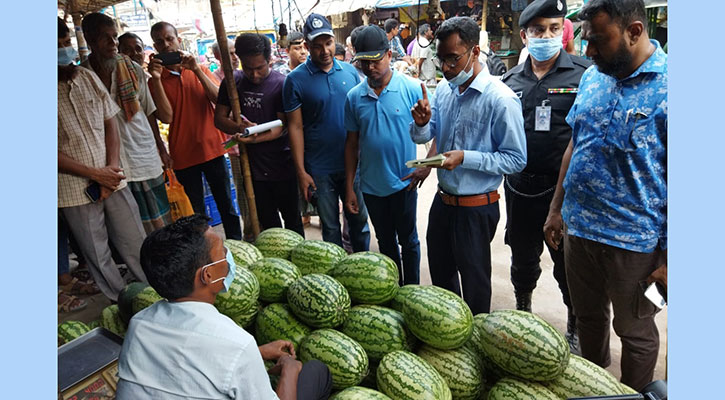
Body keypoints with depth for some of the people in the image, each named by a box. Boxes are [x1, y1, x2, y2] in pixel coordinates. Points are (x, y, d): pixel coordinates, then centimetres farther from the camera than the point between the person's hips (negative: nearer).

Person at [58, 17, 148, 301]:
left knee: (137, 244, 11)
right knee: (98, 256, 10)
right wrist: (95, 174, -13)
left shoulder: (88, 78, 4)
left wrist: (112, 166, -5)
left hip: (112, 180, 3)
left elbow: (110, 122, 7)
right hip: (75, 190, -3)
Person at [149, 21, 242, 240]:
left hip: (212, 149, 1)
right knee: (196, 214, 7)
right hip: (183, 156, 0)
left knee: (227, 206, 8)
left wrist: (196, 70, -16)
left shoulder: (200, 70, 6)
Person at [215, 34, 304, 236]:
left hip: (282, 166, -4)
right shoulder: (233, 81, 2)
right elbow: (219, 118, 3)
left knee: (291, 217, 11)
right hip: (252, 165, 4)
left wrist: (256, 138, -33)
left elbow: (281, 125, -14)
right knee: (267, 221, 17)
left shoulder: (281, 84, -11)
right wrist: (240, 128, -19)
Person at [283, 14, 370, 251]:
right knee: (330, 226, 12)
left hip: (353, 162, 3)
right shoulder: (295, 80, -7)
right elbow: (295, 127, -7)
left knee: (359, 219, 15)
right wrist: (301, 172, -9)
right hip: (320, 168, -2)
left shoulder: (350, 71, 3)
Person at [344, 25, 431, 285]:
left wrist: (427, 166, -16)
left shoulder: (411, 89, -9)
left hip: (404, 183, -3)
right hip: (371, 185, 4)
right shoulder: (354, 97, 0)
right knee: (385, 241, 18)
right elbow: (352, 143, 5)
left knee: (408, 240, 11)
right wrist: (349, 188, 4)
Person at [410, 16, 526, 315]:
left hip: (476, 208, -7)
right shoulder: (443, 89, 2)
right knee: (440, 273, 25)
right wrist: (422, 123, -18)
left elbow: (516, 159, -18)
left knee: (474, 281, 13)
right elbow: (422, 138, 5)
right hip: (443, 199, 7)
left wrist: (466, 158, -27)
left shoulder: (500, 99, -20)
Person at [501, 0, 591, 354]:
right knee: (522, 258, 21)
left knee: (569, 265, 10)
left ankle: (575, 331, 32)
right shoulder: (511, 80, 6)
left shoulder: (584, 74, -6)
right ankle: (522, 312, 44)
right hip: (520, 188, 4)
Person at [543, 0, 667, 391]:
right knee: (587, 317, 24)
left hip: (634, 241, -6)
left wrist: (669, 256, -15)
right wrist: (556, 208, 11)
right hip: (578, 228, 6)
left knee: (635, 330, 16)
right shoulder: (592, 78, 3)